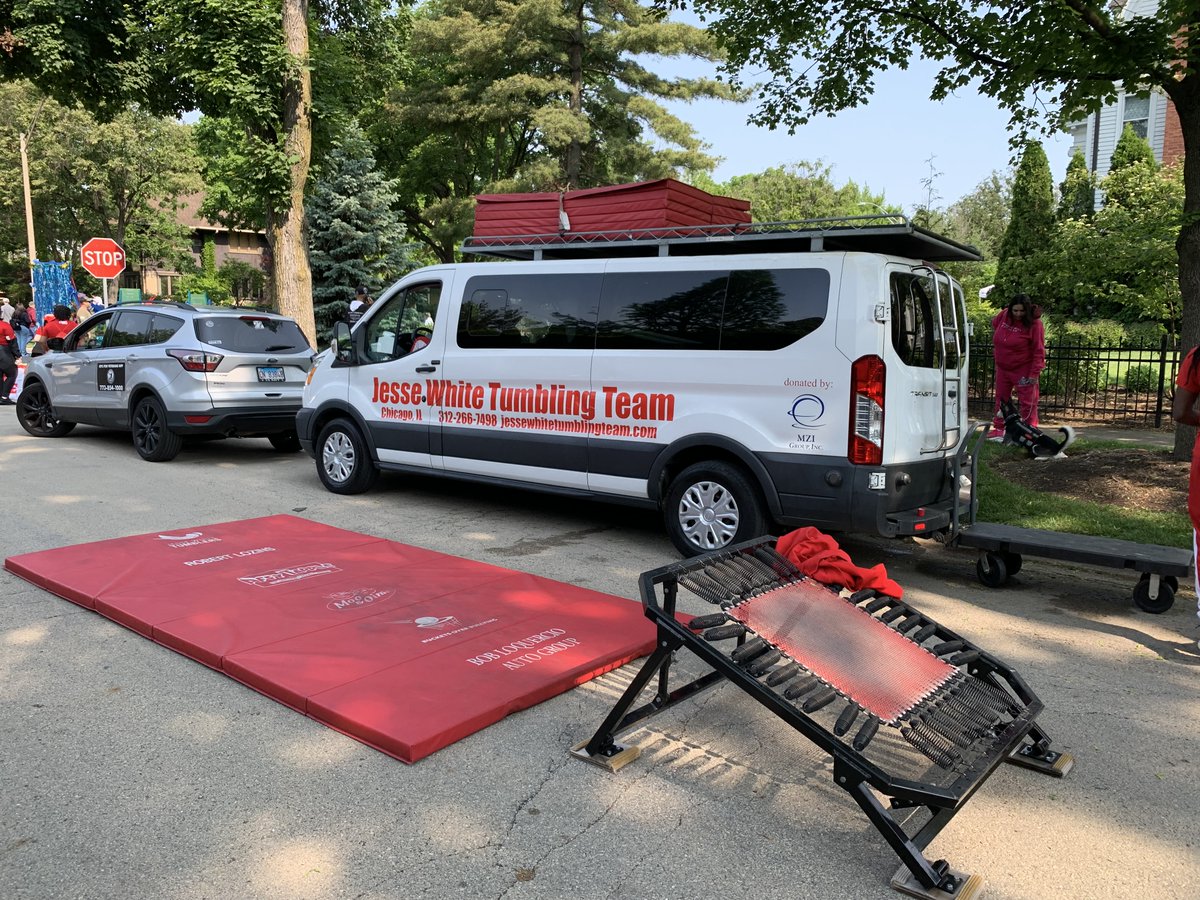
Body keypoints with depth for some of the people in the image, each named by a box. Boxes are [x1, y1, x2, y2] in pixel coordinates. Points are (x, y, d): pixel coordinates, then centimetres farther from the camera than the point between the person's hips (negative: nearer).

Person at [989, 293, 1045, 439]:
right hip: (1002, 367, 6)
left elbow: (1039, 351, -19)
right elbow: (994, 325, 20)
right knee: (1001, 398, 16)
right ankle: (998, 429, 28)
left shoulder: (1034, 323, -20)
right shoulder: (1004, 315, -5)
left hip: (1024, 369, -6)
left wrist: (1034, 374, -22)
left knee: (1027, 402, -2)